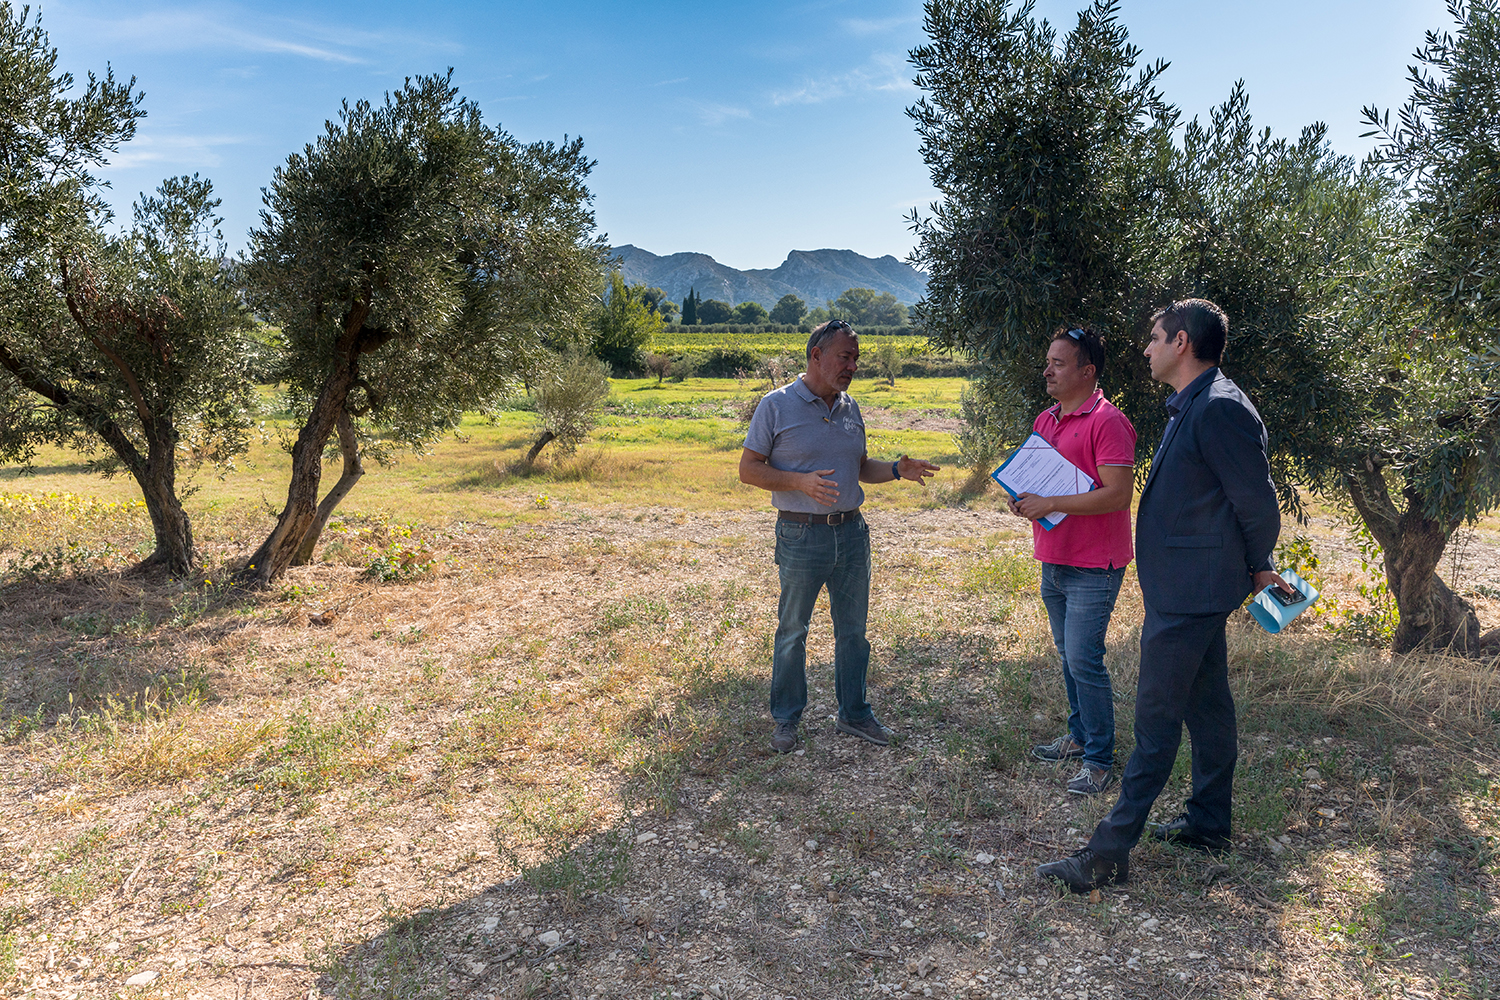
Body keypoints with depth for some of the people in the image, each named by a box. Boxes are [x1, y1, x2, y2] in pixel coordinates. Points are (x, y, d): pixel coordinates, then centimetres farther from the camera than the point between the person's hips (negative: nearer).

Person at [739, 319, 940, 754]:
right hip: (801, 535, -5)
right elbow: (749, 469, -7)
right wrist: (801, 481, -21)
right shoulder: (777, 405, -7)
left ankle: (854, 713, 28)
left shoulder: (850, 407, 11)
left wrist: (896, 470, 1)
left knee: (853, 631, 13)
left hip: (852, 533, 5)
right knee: (792, 632, 6)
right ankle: (785, 719, 21)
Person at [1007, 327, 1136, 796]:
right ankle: (1079, 736, 33)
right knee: (1068, 655, 18)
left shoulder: (1107, 422, -15)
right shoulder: (1045, 420, 12)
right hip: (1053, 561, 8)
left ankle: (1099, 760, 6)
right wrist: (1023, 498, 1)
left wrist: (1050, 504, -21)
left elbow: (1117, 494, -22)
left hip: (1093, 567, -8)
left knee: (1084, 661, -7)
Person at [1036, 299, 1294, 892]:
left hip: (1189, 593, -10)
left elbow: (1258, 503, -18)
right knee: (1207, 704, 19)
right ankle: (1209, 822, 33)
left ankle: (1110, 853, 1)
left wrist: (1257, 567, -2)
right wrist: (1251, 568, 23)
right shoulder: (1191, 407, 12)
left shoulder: (1219, 409, -21)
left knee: (1156, 717, -6)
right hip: (1189, 588, 10)